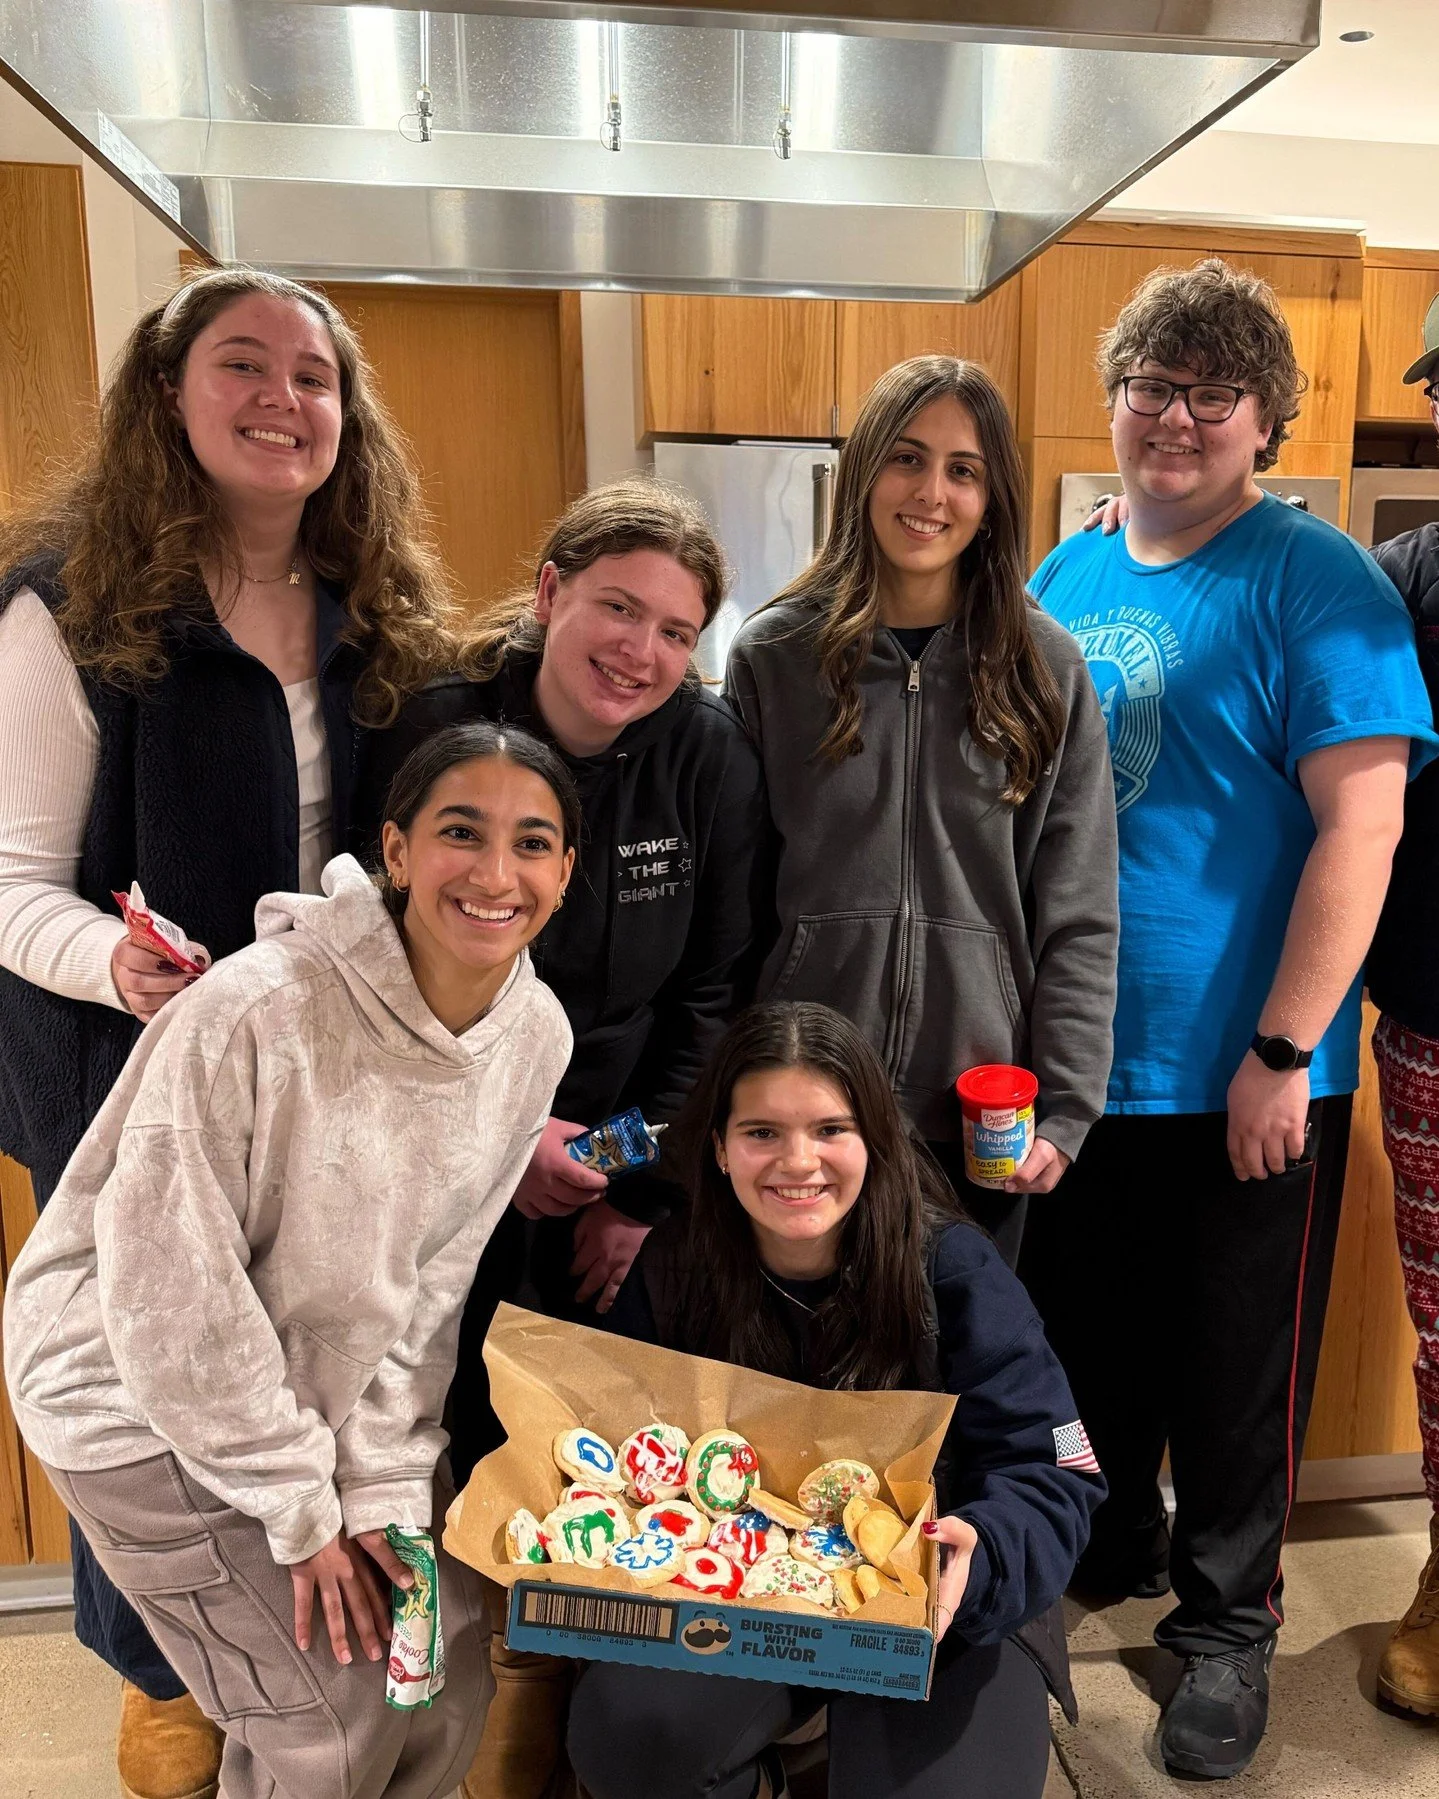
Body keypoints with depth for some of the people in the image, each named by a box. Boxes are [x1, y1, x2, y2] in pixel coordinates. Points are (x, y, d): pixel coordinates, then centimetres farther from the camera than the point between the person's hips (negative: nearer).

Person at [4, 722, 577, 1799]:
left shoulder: (537, 1035, -12)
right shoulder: (253, 1013, -30)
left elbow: (429, 1281, -4)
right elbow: (171, 1298, -23)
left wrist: (383, 1485, -7)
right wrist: (300, 1506, -14)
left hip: (316, 1388, 5)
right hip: (142, 1405, -5)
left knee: (453, 1661, 9)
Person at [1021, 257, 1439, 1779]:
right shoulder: (1064, 580, 8)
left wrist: (1282, 1052, -18)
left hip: (1240, 1077, -5)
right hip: (1068, 1061, 5)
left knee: (1235, 1367, 12)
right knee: (1081, 1338, 20)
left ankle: (1225, 1618, 35)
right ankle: (1106, 1550, 45)